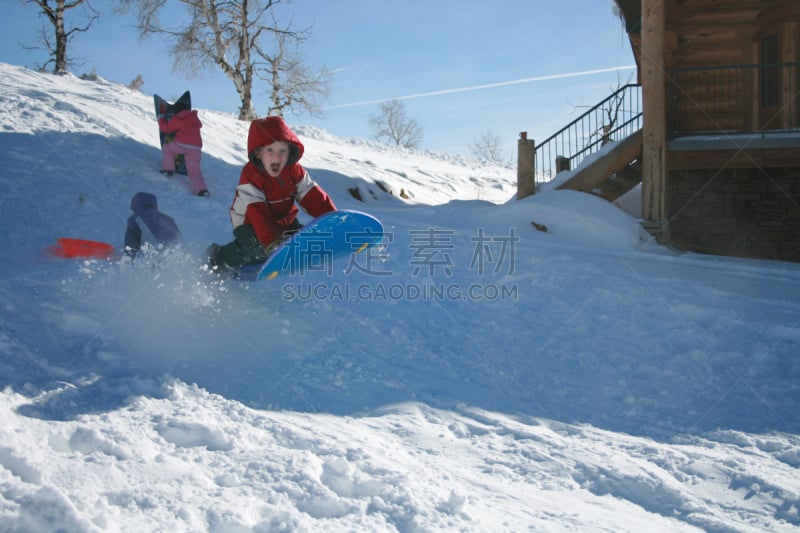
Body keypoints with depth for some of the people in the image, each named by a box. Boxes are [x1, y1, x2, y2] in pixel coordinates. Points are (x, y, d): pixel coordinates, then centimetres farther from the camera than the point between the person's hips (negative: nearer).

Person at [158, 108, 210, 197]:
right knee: (194, 170, 3)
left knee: (167, 147, 28)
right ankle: (201, 189, -20)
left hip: (181, 145, -4)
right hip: (196, 147, 4)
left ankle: (168, 168, 18)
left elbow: (165, 129, 8)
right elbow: (199, 125, 41)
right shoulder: (195, 118, 19)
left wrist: (161, 119, 25)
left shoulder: (177, 119, 4)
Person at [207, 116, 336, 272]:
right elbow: (258, 213, -37)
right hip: (249, 223, -6)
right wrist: (272, 241, -49)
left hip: (284, 220, 6)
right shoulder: (250, 175, -27)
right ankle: (216, 259, -6)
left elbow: (314, 197, -12)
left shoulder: (294, 170, -11)